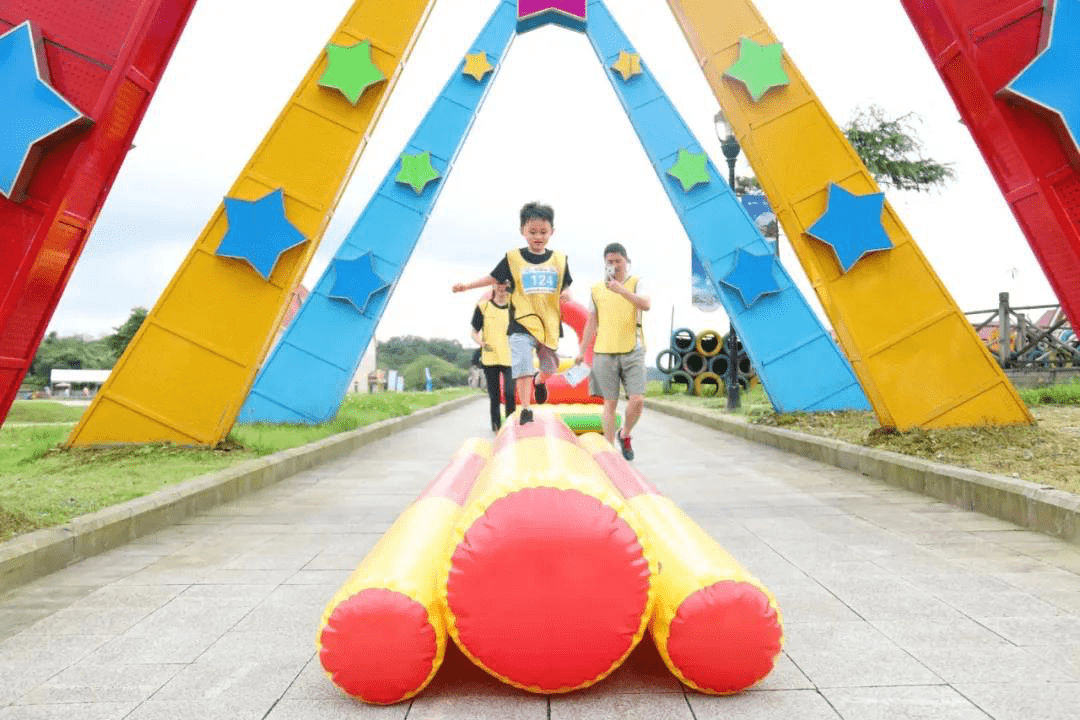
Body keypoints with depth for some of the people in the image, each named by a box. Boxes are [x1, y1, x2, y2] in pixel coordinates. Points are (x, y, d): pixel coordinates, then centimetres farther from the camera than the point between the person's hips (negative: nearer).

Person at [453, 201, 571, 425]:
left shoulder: (559, 259, 6)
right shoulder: (513, 258, 0)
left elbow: (566, 287, 13)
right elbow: (493, 278, 10)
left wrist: (566, 294, -10)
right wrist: (466, 285, 1)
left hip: (549, 323, 3)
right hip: (521, 324, -3)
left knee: (549, 367, 18)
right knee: (522, 365, -17)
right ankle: (525, 408, -10)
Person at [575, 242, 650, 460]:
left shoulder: (636, 282, 4)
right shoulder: (596, 289, 12)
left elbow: (645, 304, -16)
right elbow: (592, 322, 16)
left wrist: (620, 289, -27)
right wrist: (582, 350, 12)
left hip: (632, 351, -1)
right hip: (604, 352, 2)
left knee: (637, 400, -9)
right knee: (610, 403, 2)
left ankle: (625, 435, 17)